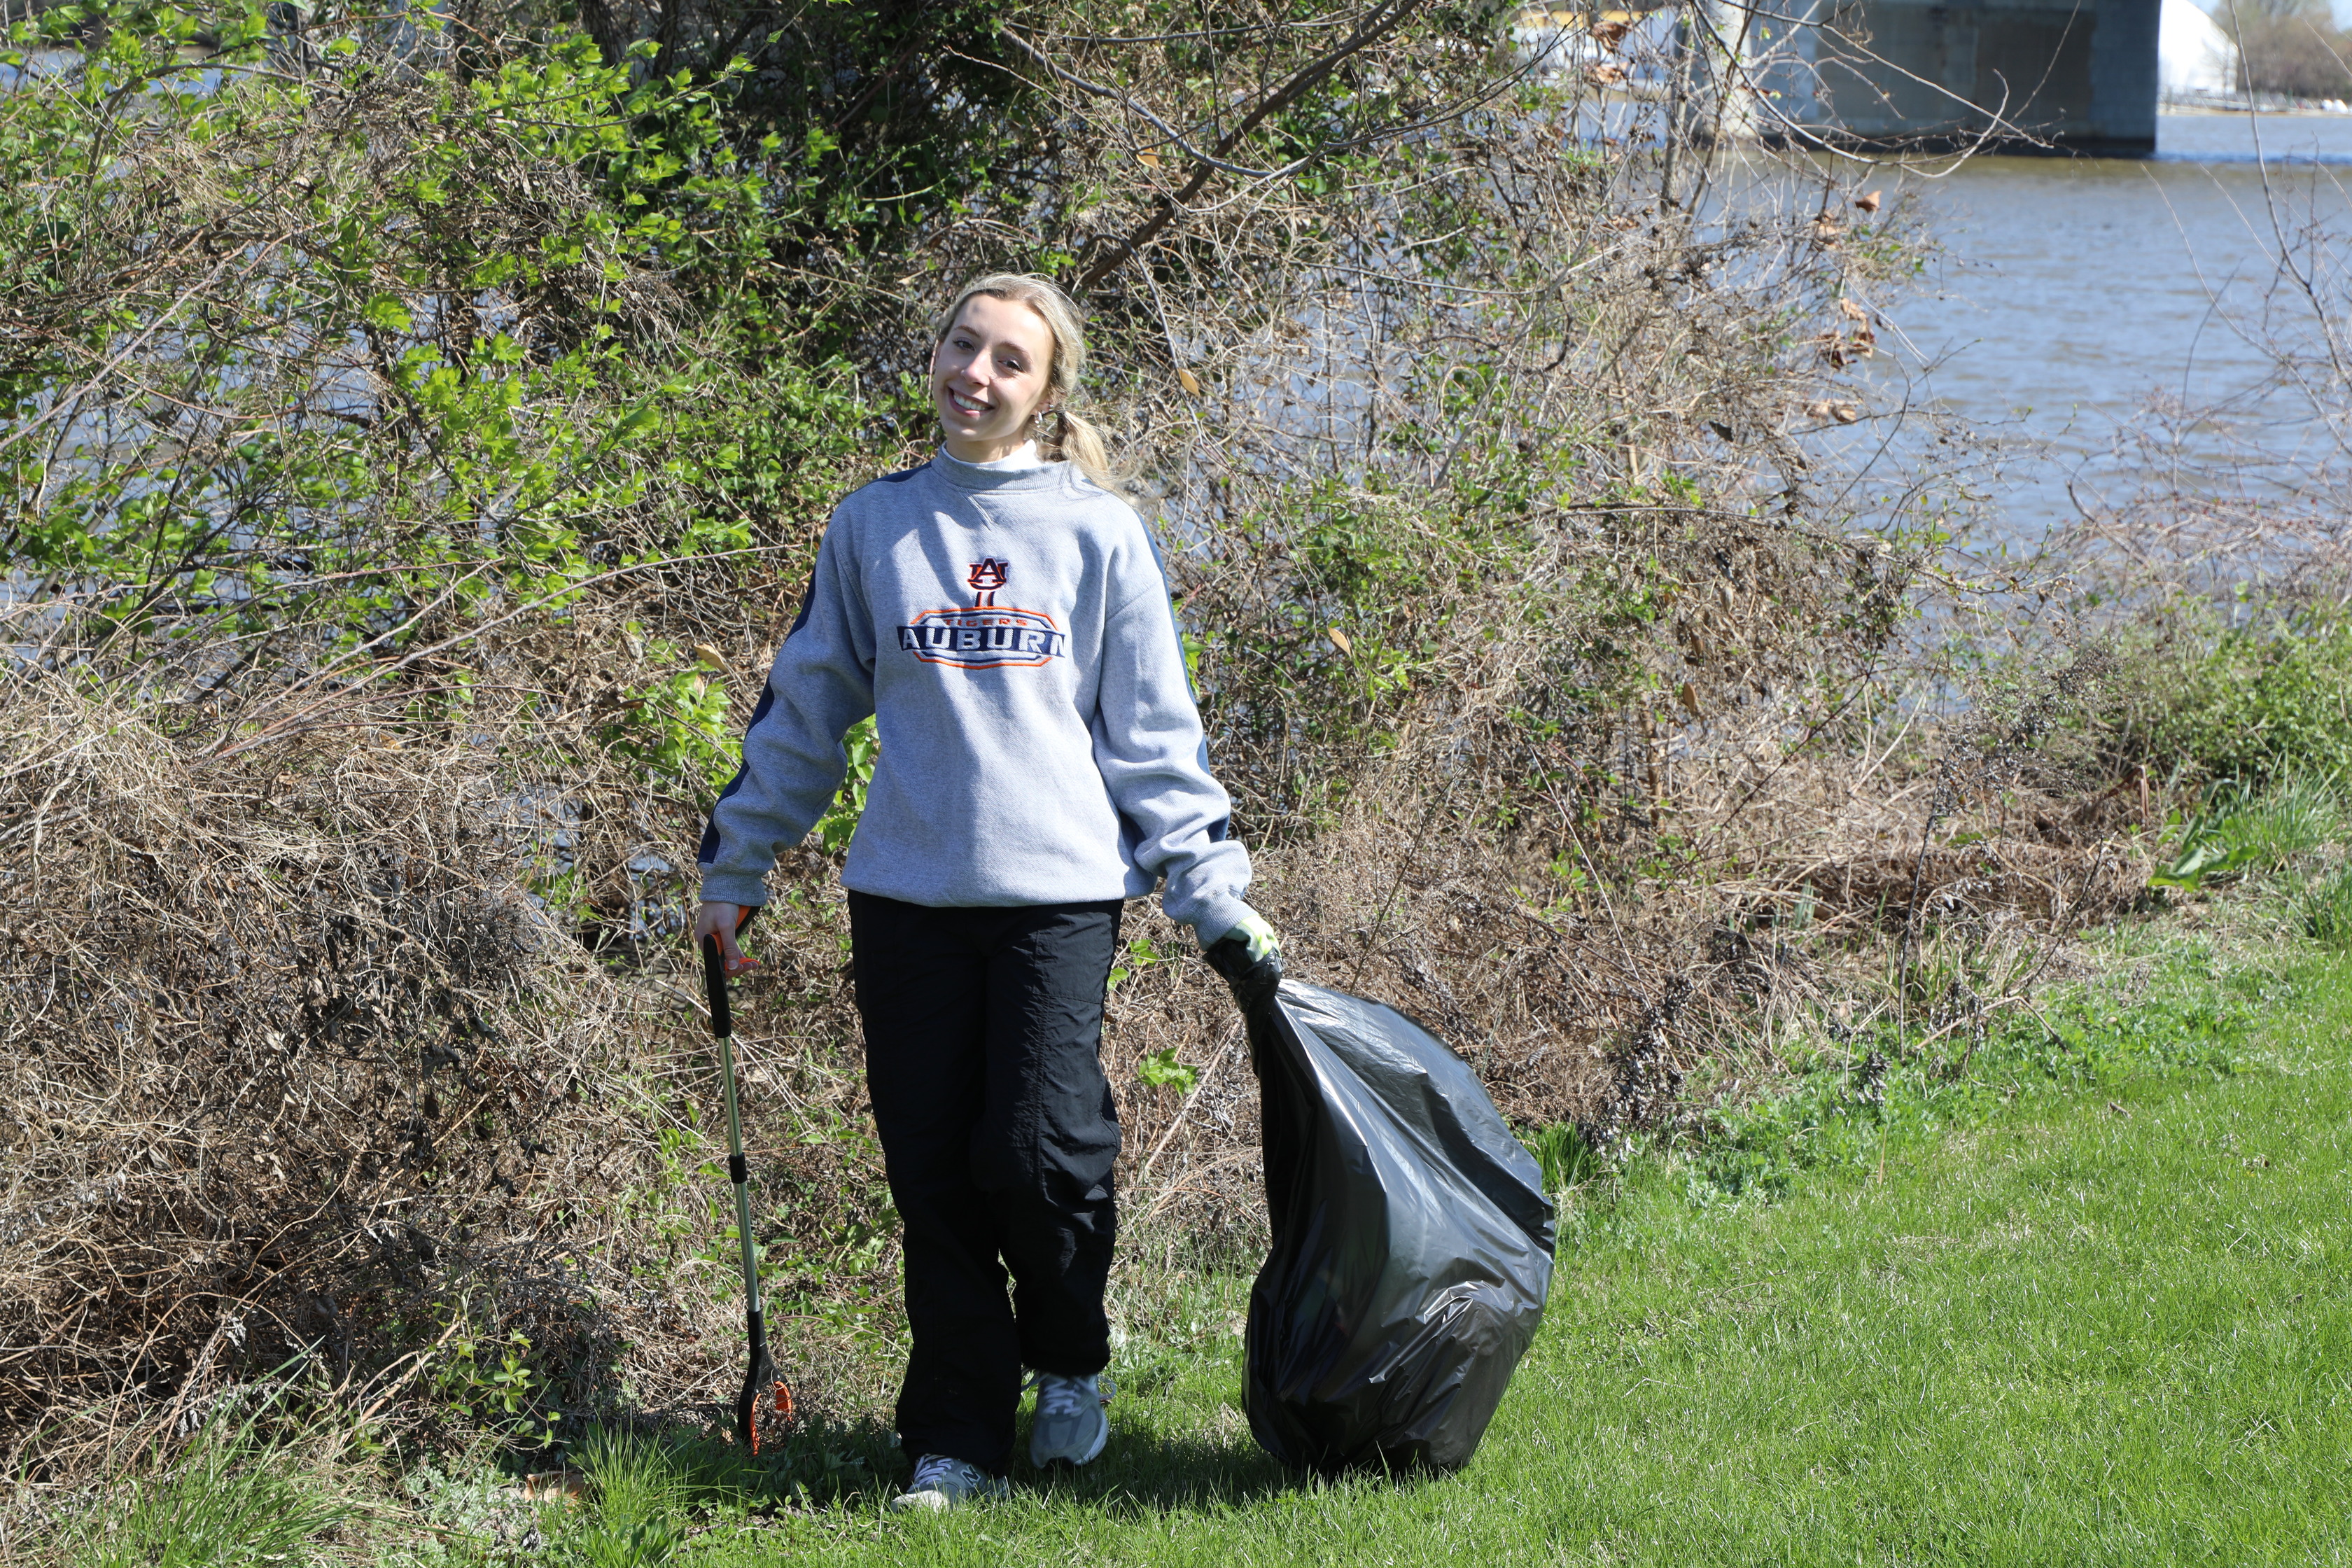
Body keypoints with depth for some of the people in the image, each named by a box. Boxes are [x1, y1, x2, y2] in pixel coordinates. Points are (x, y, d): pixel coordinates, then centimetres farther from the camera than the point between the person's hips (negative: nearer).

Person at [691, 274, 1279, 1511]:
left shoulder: (1102, 532, 6)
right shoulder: (873, 525, 10)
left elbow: (1154, 733, 8)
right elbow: (806, 708, 17)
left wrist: (1214, 896, 3)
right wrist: (734, 866, 16)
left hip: (1059, 888, -2)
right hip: (906, 893, 2)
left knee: (1039, 1153, -11)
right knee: (932, 1174, 2)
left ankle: (1070, 1365, 18)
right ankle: (957, 1441, 12)